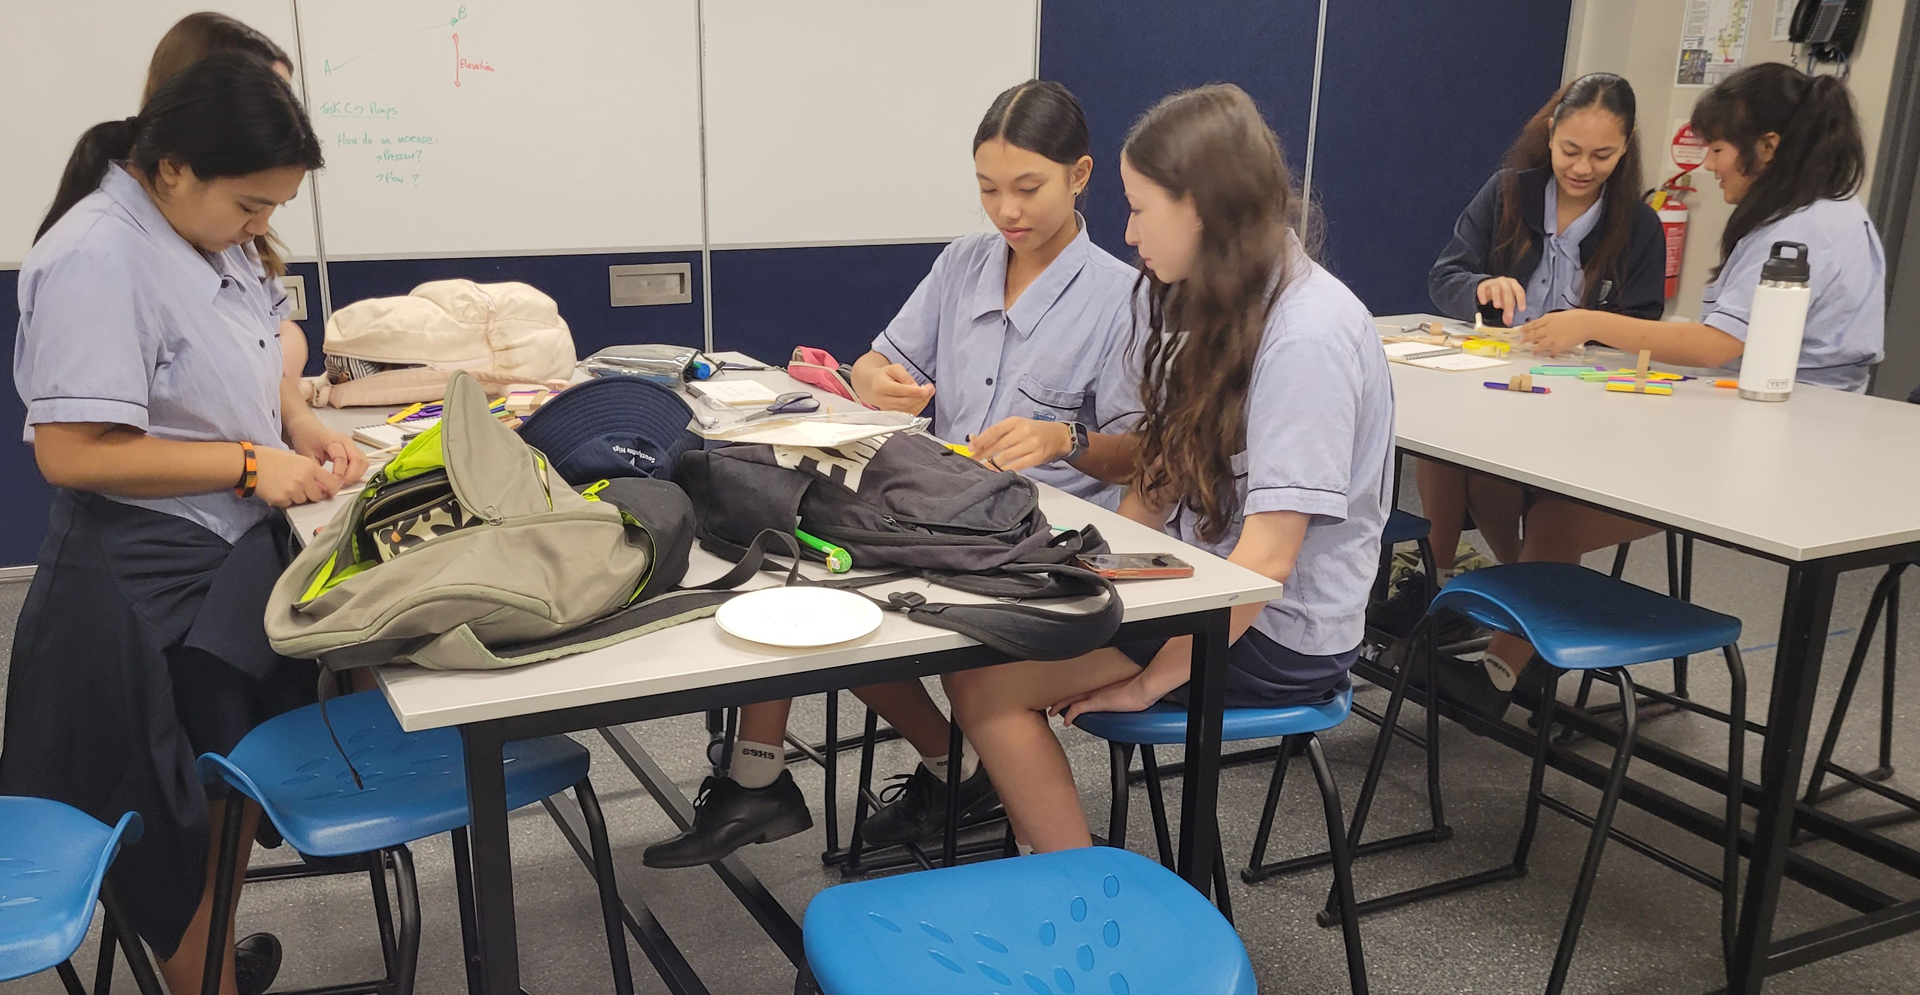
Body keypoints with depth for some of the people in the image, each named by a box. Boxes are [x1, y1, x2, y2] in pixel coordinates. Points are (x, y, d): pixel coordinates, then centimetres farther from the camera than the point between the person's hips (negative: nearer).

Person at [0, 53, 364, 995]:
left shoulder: (208, 230, 4)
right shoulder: (96, 258, -22)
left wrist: (300, 424, 3)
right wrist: (249, 463, -22)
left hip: (237, 561, 9)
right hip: (148, 589, -8)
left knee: (242, 795, 20)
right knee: (185, 829, 8)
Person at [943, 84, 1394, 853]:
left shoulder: (1308, 334, -22)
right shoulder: (1210, 305, 7)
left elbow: (1266, 557, -24)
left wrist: (1150, 681, -17)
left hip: (1277, 636, -8)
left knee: (982, 680, -15)